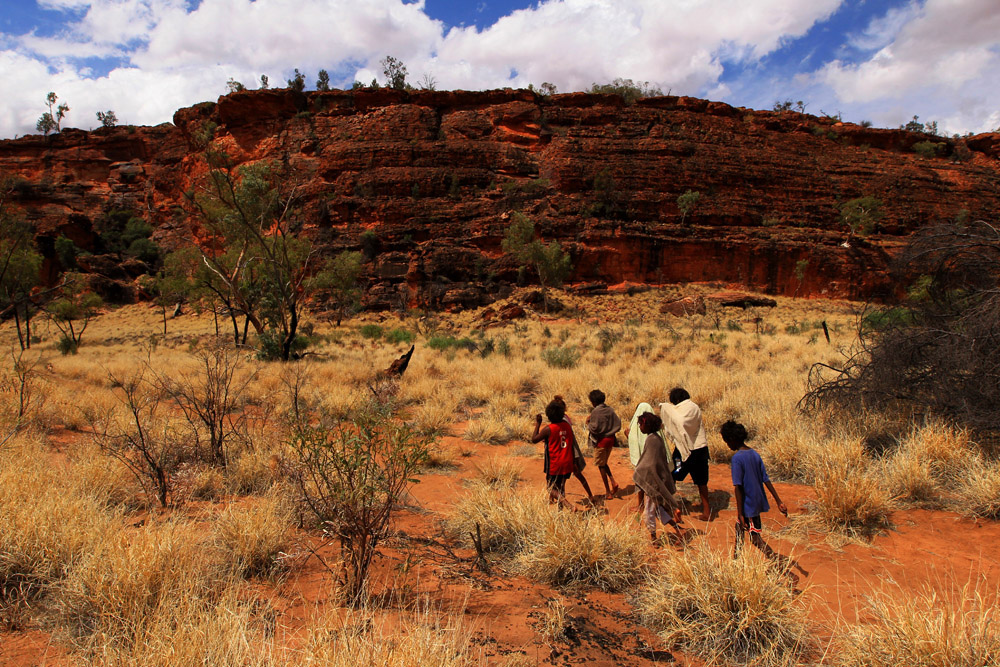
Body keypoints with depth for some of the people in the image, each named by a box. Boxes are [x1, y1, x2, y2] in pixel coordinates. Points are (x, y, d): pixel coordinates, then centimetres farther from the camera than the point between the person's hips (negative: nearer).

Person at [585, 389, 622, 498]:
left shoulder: (595, 412, -16)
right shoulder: (610, 410, 4)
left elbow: (594, 428, -21)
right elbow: (618, 425, 4)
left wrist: (588, 423, -3)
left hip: (601, 440, -7)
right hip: (611, 439, 7)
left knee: (601, 465, 6)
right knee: (604, 463, 22)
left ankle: (608, 492, 10)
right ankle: (614, 483, 6)